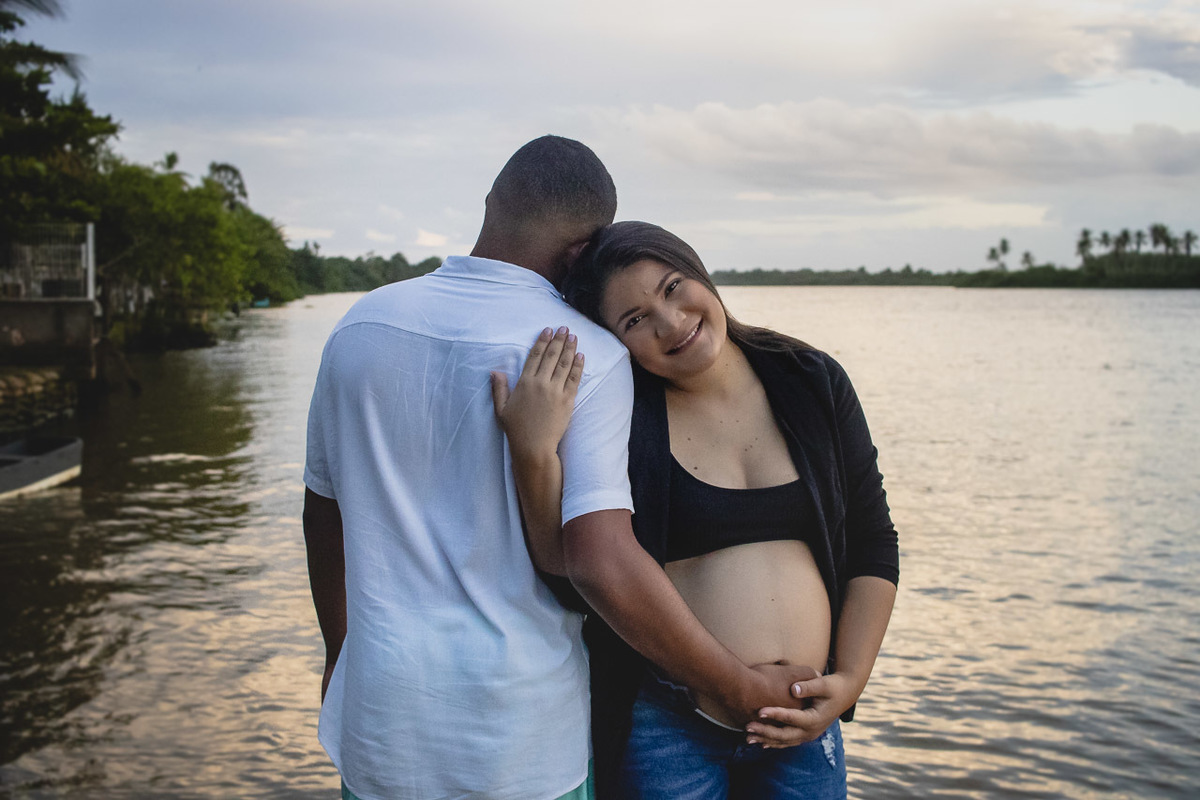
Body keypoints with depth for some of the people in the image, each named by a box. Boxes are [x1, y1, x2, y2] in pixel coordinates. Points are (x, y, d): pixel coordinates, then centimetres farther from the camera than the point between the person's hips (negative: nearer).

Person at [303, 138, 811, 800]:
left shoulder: (361, 324, 1)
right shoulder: (590, 355, -14)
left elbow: (323, 517, 11)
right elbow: (602, 565, -24)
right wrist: (746, 690, -13)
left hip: (381, 720, 4)